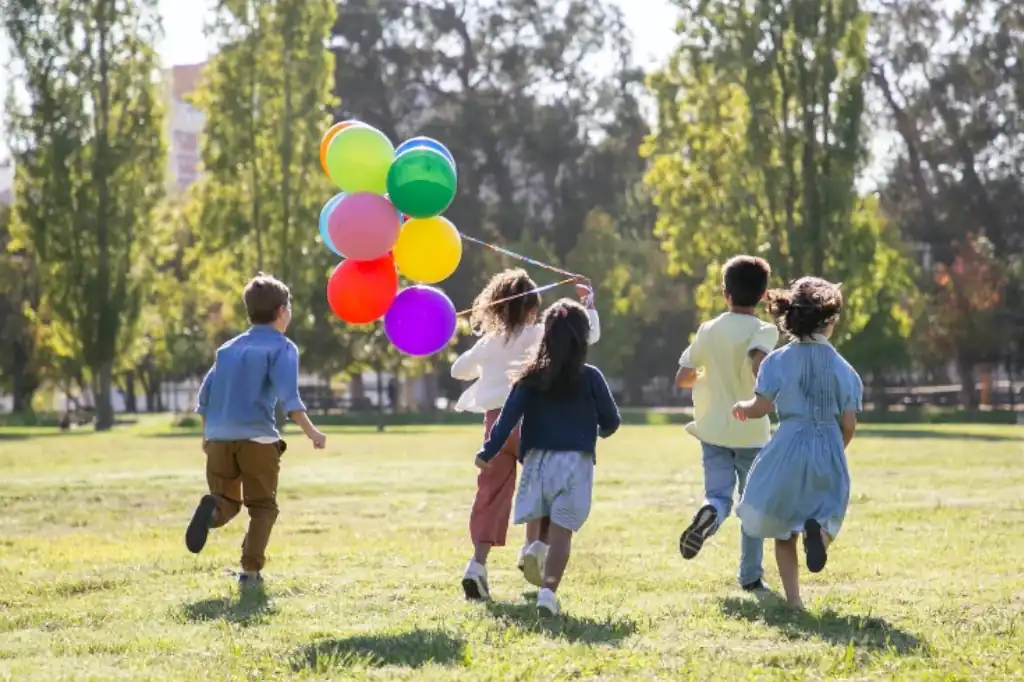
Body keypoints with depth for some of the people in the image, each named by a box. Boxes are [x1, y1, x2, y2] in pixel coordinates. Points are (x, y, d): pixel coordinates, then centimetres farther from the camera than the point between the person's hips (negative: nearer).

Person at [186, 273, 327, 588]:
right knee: (262, 506, 9)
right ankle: (251, 570, -3)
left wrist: (207, 435, 27)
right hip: (257, 439, -4)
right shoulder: (281, 347, 1)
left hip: (219, 439, 4)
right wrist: (311, 432, -15)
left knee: (229, 502, 14)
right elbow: (288, 396, -14)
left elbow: (205, 396, 16)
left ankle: (212, 508, -21)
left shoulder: (229, 348, 18)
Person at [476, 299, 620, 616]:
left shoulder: (532, 377, 1)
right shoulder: (589, 377, -2)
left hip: (538, 459, 2)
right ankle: (548, 590, -15)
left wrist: (488, 452, -3)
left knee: (542, 525, 21)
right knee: (561, 530, -5)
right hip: (575, 460, -2)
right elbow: (611, 420, 4)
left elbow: (508, 417, -6)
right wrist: (601, 431, 26)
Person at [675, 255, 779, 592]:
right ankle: (751, 575, 17)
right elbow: (758, 363, -30)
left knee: (719, 495, -1)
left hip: (714, 429, 2)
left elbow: (681, 378, 7)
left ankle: (709, 514, -38)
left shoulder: (709, 331, 4)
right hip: (751, 431, -2)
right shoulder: (764, 331, -8)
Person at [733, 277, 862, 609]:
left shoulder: (779, 361, -4)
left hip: (789, 448, 0)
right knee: (826, 512, 14)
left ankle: (793, 599, 6)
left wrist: (742, 407, 16)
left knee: (783, 529, 13)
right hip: (829, 451, 1)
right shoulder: (842, 368, 1)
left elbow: (760, 407, -7)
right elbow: (849, 425, 1)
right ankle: (818, 530, -24)